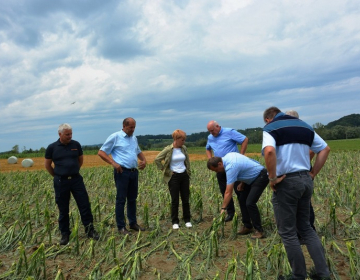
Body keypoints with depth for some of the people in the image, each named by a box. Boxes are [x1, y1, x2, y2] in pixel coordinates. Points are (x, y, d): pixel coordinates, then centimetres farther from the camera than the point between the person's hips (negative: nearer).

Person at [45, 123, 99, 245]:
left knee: (85, 206, 2)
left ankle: (90, 230, 15)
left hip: (76, 179, 1)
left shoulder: (76, 144, 1)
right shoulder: (52, 147, -3)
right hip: (61, 182, -1)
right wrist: (57, 176, 10)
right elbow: (47, 165, 7)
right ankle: (65, 234, 23)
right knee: (63, 210, 9)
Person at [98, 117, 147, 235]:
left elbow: (139, 152, 29)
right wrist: (113, 163, -17)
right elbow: (101, 152, -4)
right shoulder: (115, 137, -5)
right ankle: (121, 227, 11)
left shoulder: (134, 138, 14)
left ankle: (133, 223, 27)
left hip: (134, 172, 7)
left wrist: (144, 160, 8)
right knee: (121, 200, 0)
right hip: (122, 172, -6)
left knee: (132, 199, 15)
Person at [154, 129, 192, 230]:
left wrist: (188, 172, 12)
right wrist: (166, 171, -8)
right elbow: (157, 160, -10)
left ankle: (187, 220, 22)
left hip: (184, 176, 4)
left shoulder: (184, 148, 4)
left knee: (186, 199, 9)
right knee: (175, 200, 3)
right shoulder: (168, 149, -11)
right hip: (174, 177, -4)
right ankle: (175, 222, 16)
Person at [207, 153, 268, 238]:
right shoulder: (228, 156, -3)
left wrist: (223, 209, -22)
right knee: (242, 200, 7)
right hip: (253, 176, 10)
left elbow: (228, 192, -28)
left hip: (261, 177, -10)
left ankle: (259, 231, -6)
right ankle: (247, 227, 15)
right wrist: (242, 183, 5)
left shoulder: (230, 167, -30)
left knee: (250, 203, -18)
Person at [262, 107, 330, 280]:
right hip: (306, 180, 7)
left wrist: (273, 178, -17)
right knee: (305, 228, 21)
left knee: (288, 232, 7)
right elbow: (325, 149, 17)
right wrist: (312, 174, 15)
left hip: (286, 183, -7)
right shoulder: (305, 126, 14)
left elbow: (269, 151, -27)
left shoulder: (271, 128, -6)